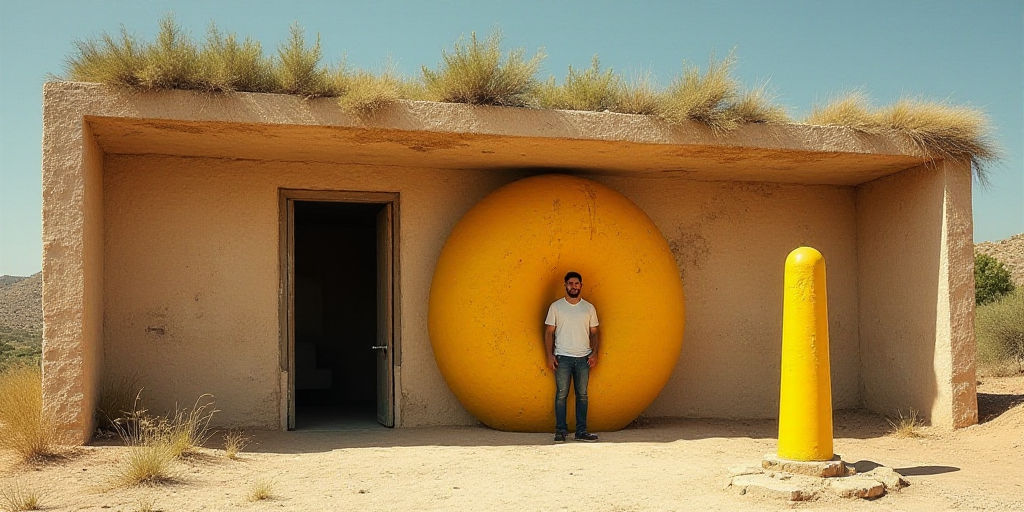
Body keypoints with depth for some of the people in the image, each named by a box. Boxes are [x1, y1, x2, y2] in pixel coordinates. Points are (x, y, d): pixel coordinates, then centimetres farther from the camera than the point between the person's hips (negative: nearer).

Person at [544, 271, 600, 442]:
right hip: (562, 357, -2)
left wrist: (595, 353, -3)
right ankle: (561, 430, 5)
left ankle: (581, 431, 10)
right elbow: (549, 332, 3)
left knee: (582, 395, 5)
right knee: (561, 394, -1)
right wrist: (549, 355, -5)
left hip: (583, 358, 2)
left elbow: (594, 332, 11)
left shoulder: (589, 308, 8)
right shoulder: (556, 306, 3)